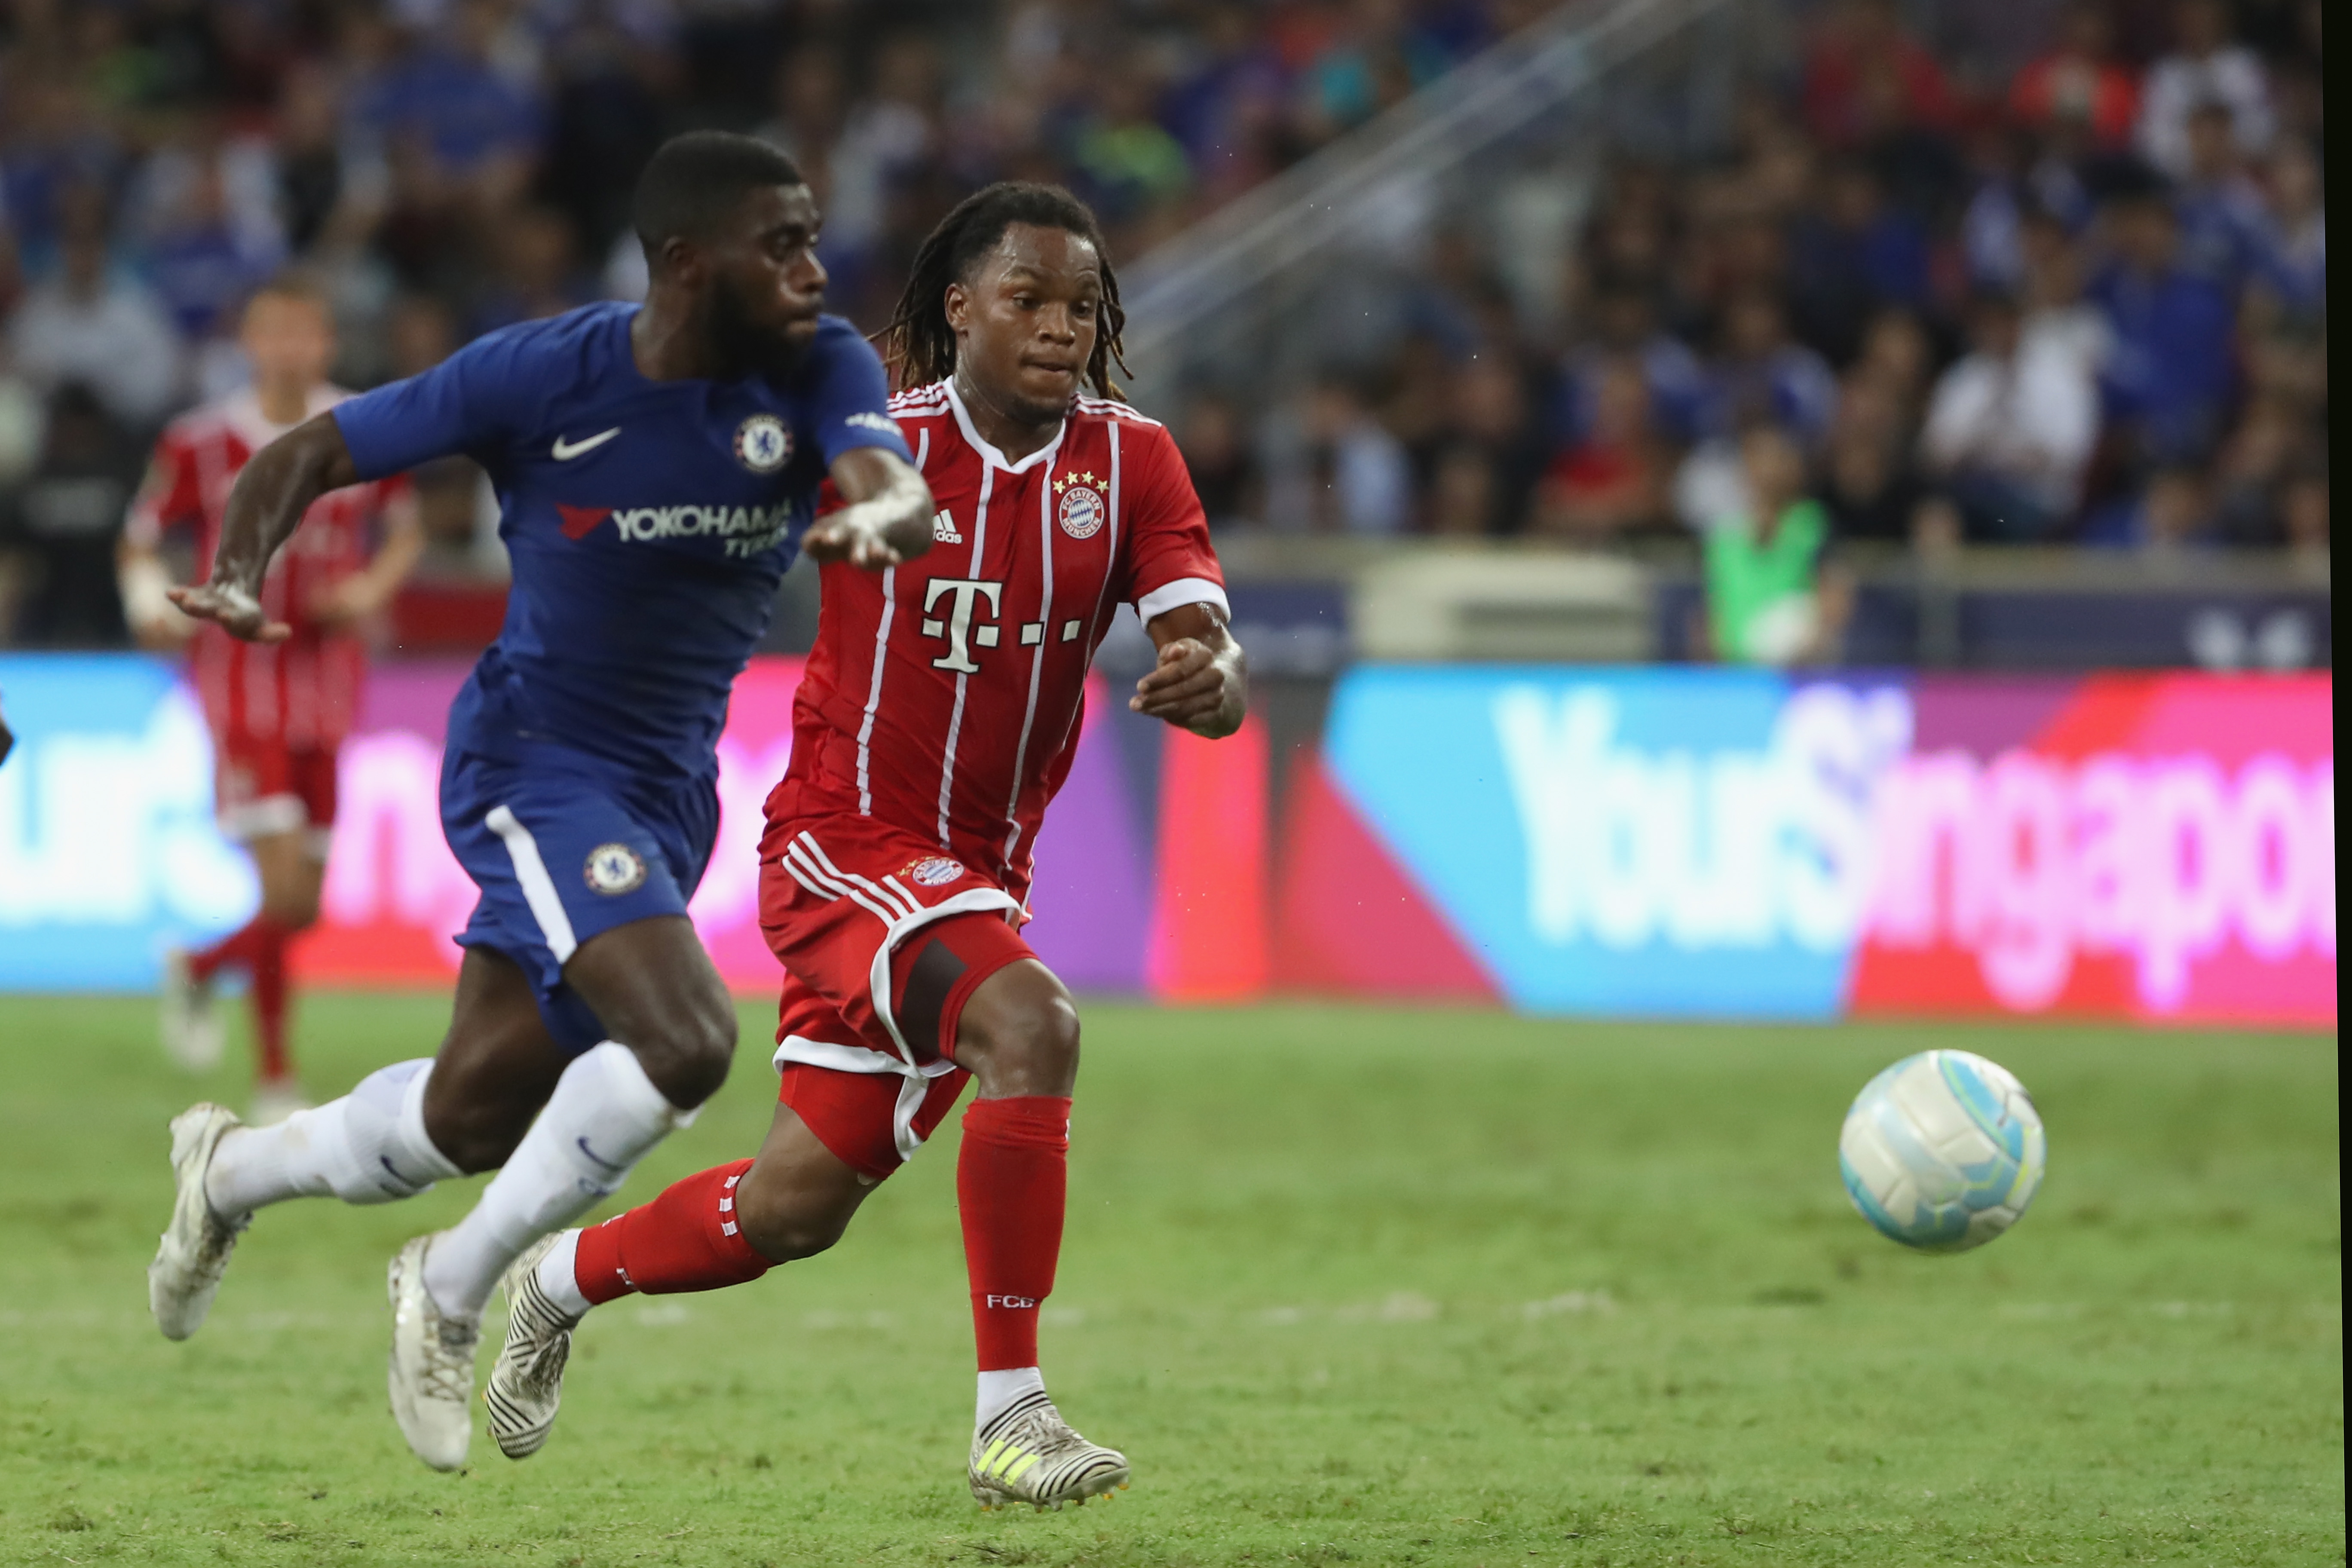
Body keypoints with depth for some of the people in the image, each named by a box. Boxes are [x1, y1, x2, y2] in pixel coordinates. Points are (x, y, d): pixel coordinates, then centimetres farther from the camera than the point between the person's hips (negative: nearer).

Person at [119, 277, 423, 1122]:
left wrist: (373, 587, -5)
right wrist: (154, 607, -16)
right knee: (284, 887, -15)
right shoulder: (202, 443, -6)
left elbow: (406, 533, 15)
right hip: (241, 679, -4)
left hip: (328, 684, 4)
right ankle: (275, 1080, -2)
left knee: (302, 907, 6)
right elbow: (140, 542, 4)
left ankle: (199, 969, 38)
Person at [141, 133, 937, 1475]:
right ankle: (455, 1293, -7)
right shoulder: (543, 378, -17)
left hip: (669, 794, 5)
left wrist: (877, 519, -52)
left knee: (474, 1117, 12)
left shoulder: (820, 369, -8)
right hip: (538, 760, -5)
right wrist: (237, 582, -28)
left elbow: (902, 495, -27)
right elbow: (309, 456, -9)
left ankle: (232, 1173, 42)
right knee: (685, 1038, -27)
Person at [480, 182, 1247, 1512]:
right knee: (1033, 1025, -31)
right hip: (847, 842, -5)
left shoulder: (1131, 462, -5)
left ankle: (559, 1281, 39)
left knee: (797, 1209, 10)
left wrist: (1209, 675, -37)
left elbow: (1213, 656, -15)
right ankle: (1011, 1416, -26)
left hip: (981, 871, 5)